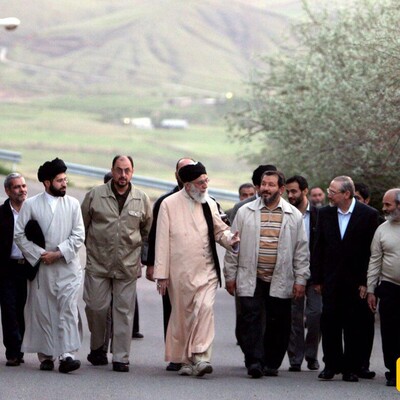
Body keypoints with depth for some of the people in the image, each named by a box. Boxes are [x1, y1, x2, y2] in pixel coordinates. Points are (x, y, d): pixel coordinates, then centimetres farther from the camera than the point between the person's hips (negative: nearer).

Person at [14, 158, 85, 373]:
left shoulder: (73, 204, 6)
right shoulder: (31, 205, 2)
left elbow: (78, 236, 2)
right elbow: (19, 234, 1)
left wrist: (58, 253, -10)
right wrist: (39, 254, -7)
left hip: (68, 267, 0)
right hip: (41, 268, 0)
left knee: (68, 311, -11)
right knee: (42, 312, 4)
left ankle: (67, 355, -17)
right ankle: (46, 356, 14)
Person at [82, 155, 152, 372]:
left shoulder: (142, 199, 5)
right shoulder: (95, 195, 0)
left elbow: (147, 230, 17)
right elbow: (82, 225, 11)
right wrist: (91, 246, 10)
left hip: (128, 265, 1)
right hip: (98, 263, -1)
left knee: (124, 311, 0)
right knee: (96, 307, 0)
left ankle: (121, 358, 4)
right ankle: (97, 348, 22)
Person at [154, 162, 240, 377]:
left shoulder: (209, 204, 9)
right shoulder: (169, 204, 0)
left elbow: (220, 230, 21)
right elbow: (162, 241, 0)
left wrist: (230, 239, -4)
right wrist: (161, 273, -4)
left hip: (206, 270, 1)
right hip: (180, 273, -1)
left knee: (204, 309, -16)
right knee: (182, 315, 5)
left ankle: (201, 357, -19)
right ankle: (185, 360, 16)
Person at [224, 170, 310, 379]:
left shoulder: (294, 215, 6)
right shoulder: (245, 212, 6)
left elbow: (301, 250, 8)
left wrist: (301, 279, 3)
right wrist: (230, 275, 5)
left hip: (280, 281, 1)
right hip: (250, 279, -1)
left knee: (278, 324, 4)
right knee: (251, 320, -10)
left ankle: (271, 364, 14)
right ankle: (254, 362, -11)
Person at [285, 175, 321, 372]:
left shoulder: (319, 215, 1)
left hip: (314, 273, -1)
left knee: (316, 313, -7)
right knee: (294, 316, 2)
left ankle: (311, 355, 10)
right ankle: (295, 359, 7)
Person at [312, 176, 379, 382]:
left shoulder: (368, 215, -5)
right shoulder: (325, 214, 6)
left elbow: (372, 249, -5)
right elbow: (318, 248, 9)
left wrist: (366, 282, -9)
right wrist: (317, 278, 4)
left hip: (356, 280, -3)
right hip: (331, 280, 3)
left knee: (355, 325, 1)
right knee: (329, 321, 2)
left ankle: (352, 367, 9)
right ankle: (331, 365, 12)